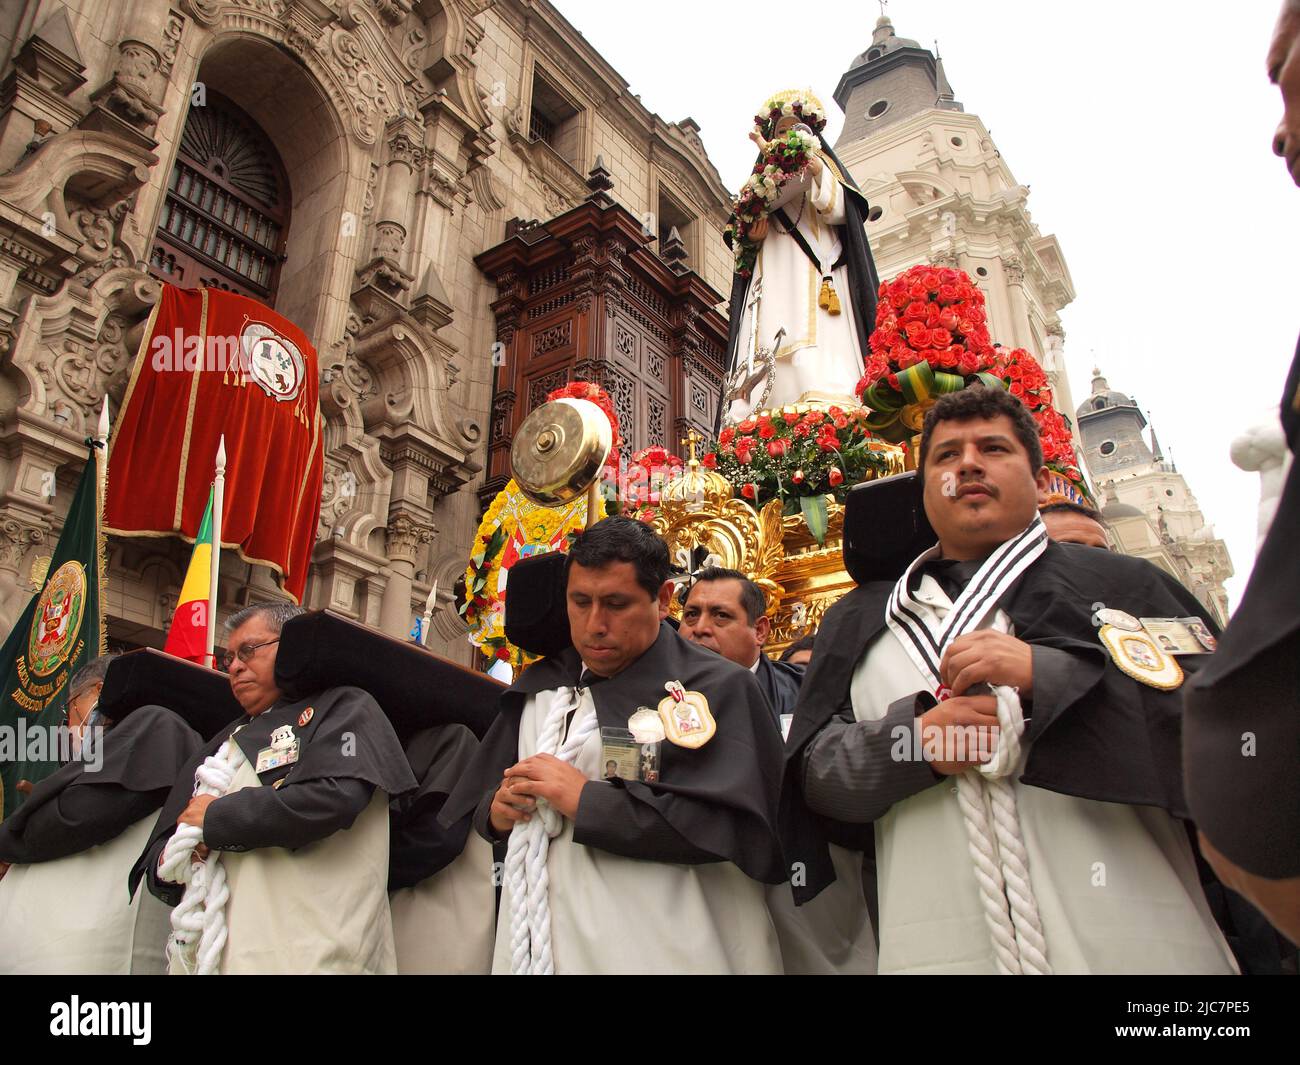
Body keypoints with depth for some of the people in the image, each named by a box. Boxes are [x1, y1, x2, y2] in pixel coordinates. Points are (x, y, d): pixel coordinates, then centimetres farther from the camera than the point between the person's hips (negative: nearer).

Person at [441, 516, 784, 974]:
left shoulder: (717, 687, -9)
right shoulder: (538, 689, 9)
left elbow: (738, 822, -21)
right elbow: (478, 799, 18)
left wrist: (587, 799, -20)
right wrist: (494, 812, -6)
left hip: (658, 950, -5)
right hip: (537, 940, 5)